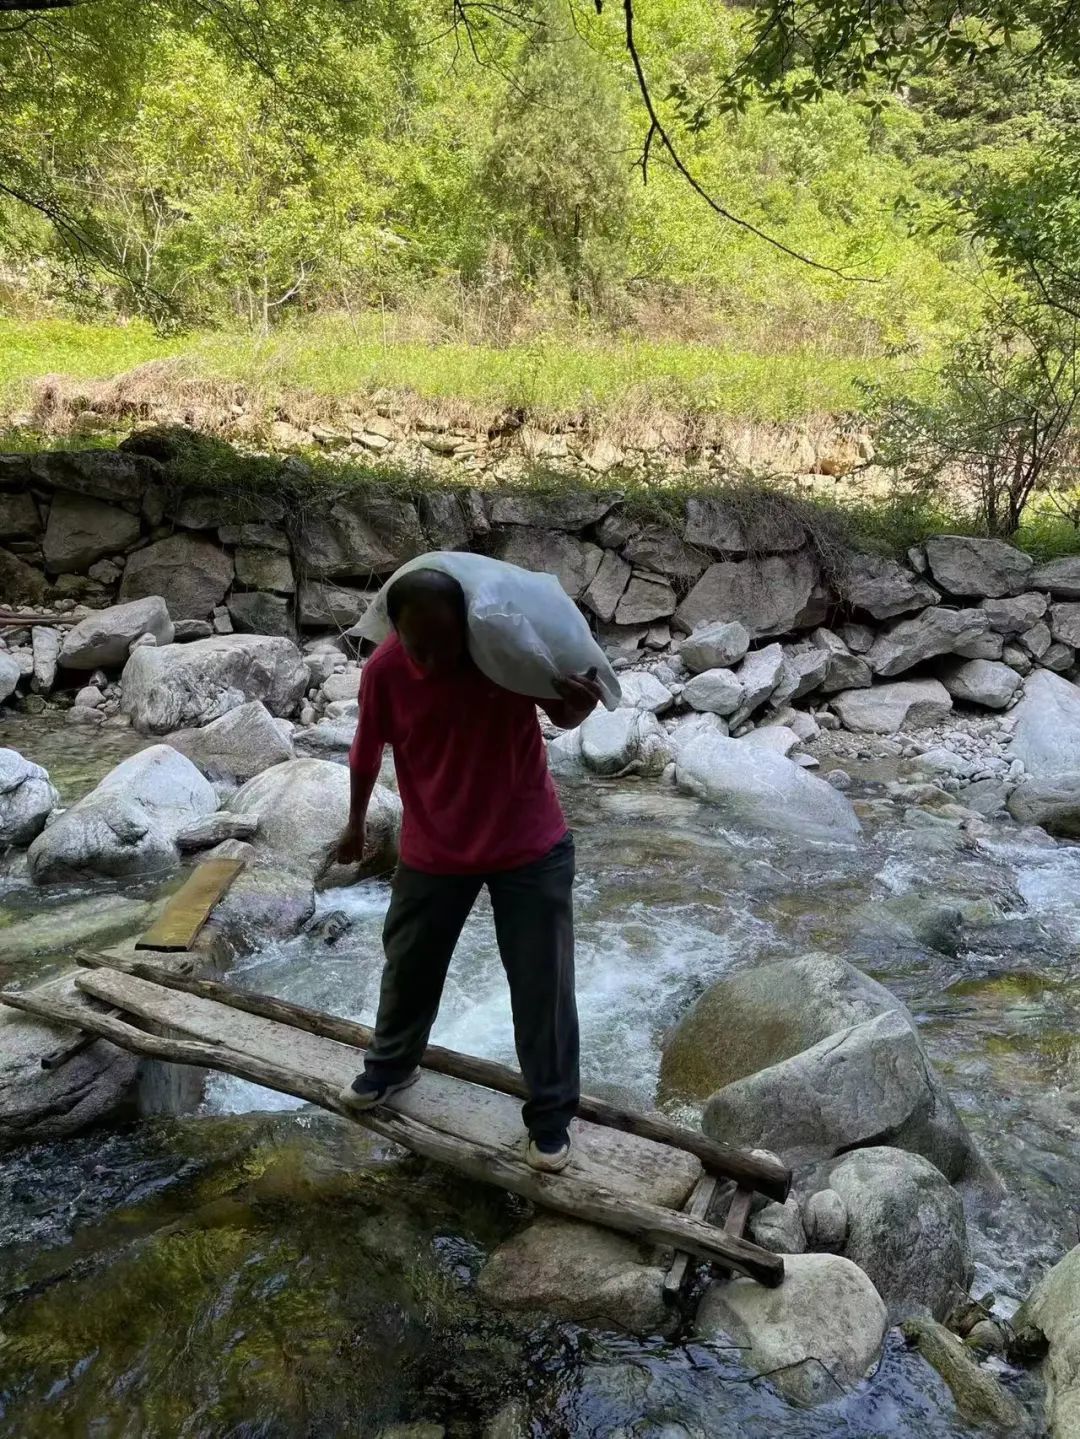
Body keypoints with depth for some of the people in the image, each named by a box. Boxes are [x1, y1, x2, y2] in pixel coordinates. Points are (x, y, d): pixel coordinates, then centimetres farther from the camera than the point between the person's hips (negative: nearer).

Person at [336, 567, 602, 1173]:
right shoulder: (384, 671, -18)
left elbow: (562, 717, -5)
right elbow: (367, 754, 1)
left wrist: (581, 702, -30)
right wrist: (356, 824, 16)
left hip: (532, 845, -1)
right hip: (433, 851, 2)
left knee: (543, 981, 7)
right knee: (409, 967, 20)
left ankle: (551, 1113, 27)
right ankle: (392, 1064, 49)